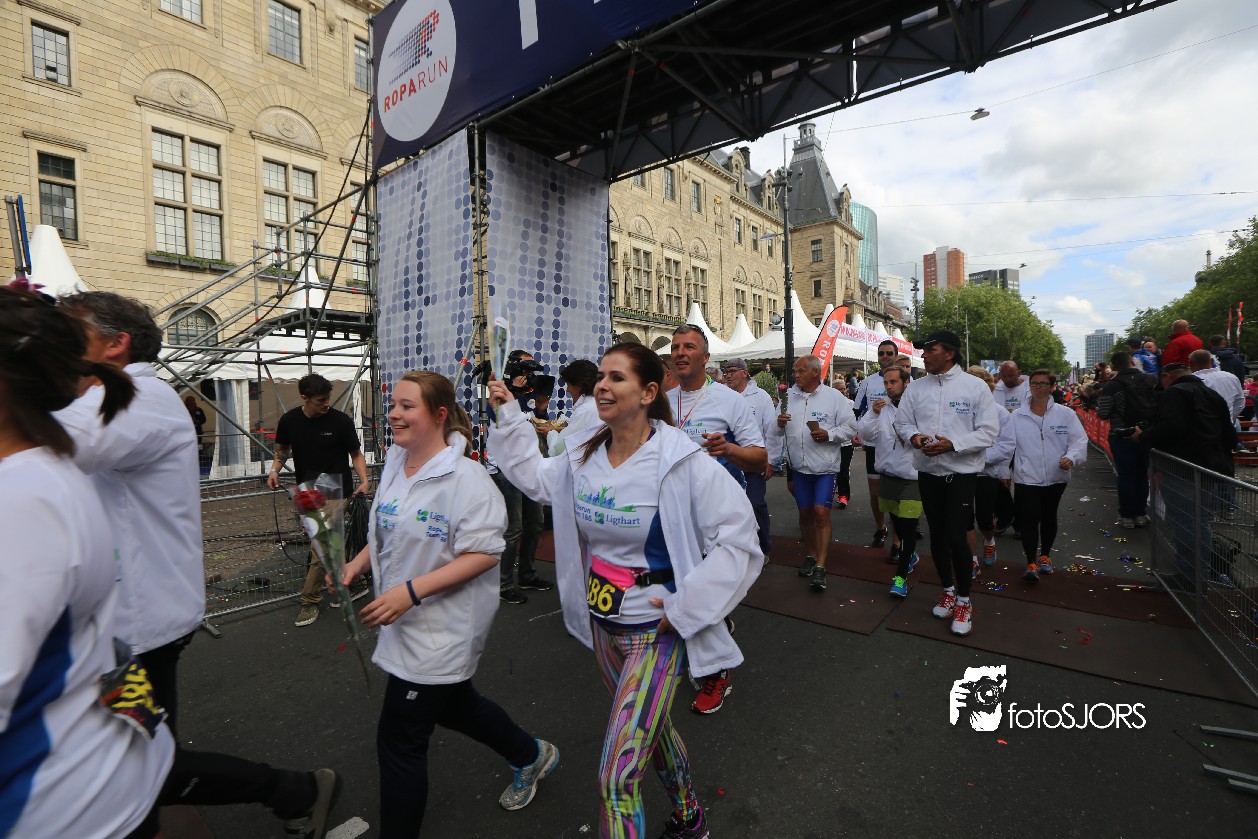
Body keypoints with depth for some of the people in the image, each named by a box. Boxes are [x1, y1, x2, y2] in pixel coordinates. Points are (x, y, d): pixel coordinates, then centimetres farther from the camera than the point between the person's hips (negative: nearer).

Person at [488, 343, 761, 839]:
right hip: (602, 625, 7)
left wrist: (685, 607, -20)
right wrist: (508, 415, 8)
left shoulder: (682, 462, -22)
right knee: (650, 727, 28)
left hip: (655, 632, -7)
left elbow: (738, 540, -19)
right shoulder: (584, 455, -3)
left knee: (617, 776, -4)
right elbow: (536, 477, 15)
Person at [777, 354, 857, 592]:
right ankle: (811, 555, 32)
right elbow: (781, 431, 14)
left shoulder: (834, 397, -5)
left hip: (825, 466, -4)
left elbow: (850, 427, -4)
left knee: (821, 512, -10)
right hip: (799, 466, 4)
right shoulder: (790, 397, 6)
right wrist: (780, 424, -8)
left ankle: (820, 567, -3)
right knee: (805, 513, 13)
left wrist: (829, 434, -19)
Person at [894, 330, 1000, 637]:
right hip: (928, 471, 4)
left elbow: (988, 431, -9)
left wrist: (952, 444, -21)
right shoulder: (916, 387, 4)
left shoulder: (975, 386, -7)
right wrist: (914, 436, -12)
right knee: (937, 535, 14)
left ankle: (964, 601, 15)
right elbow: (902, 422, 10)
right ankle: (948, 590, 34)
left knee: (956, 537, -6)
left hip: (962, 471, -4)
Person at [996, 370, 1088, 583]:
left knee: (1049, 518, 17)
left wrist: (1071, 457, -21)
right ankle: (1031, 563, -3)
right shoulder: (1017, 416, 1)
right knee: (1029, 520, -8)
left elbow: (1079, 440, -3)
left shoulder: (1065, 414, 1)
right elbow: (1005, 445, -2)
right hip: (1027, 478, -2)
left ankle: (1045, 555, 35)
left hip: (1055, 477, 2)